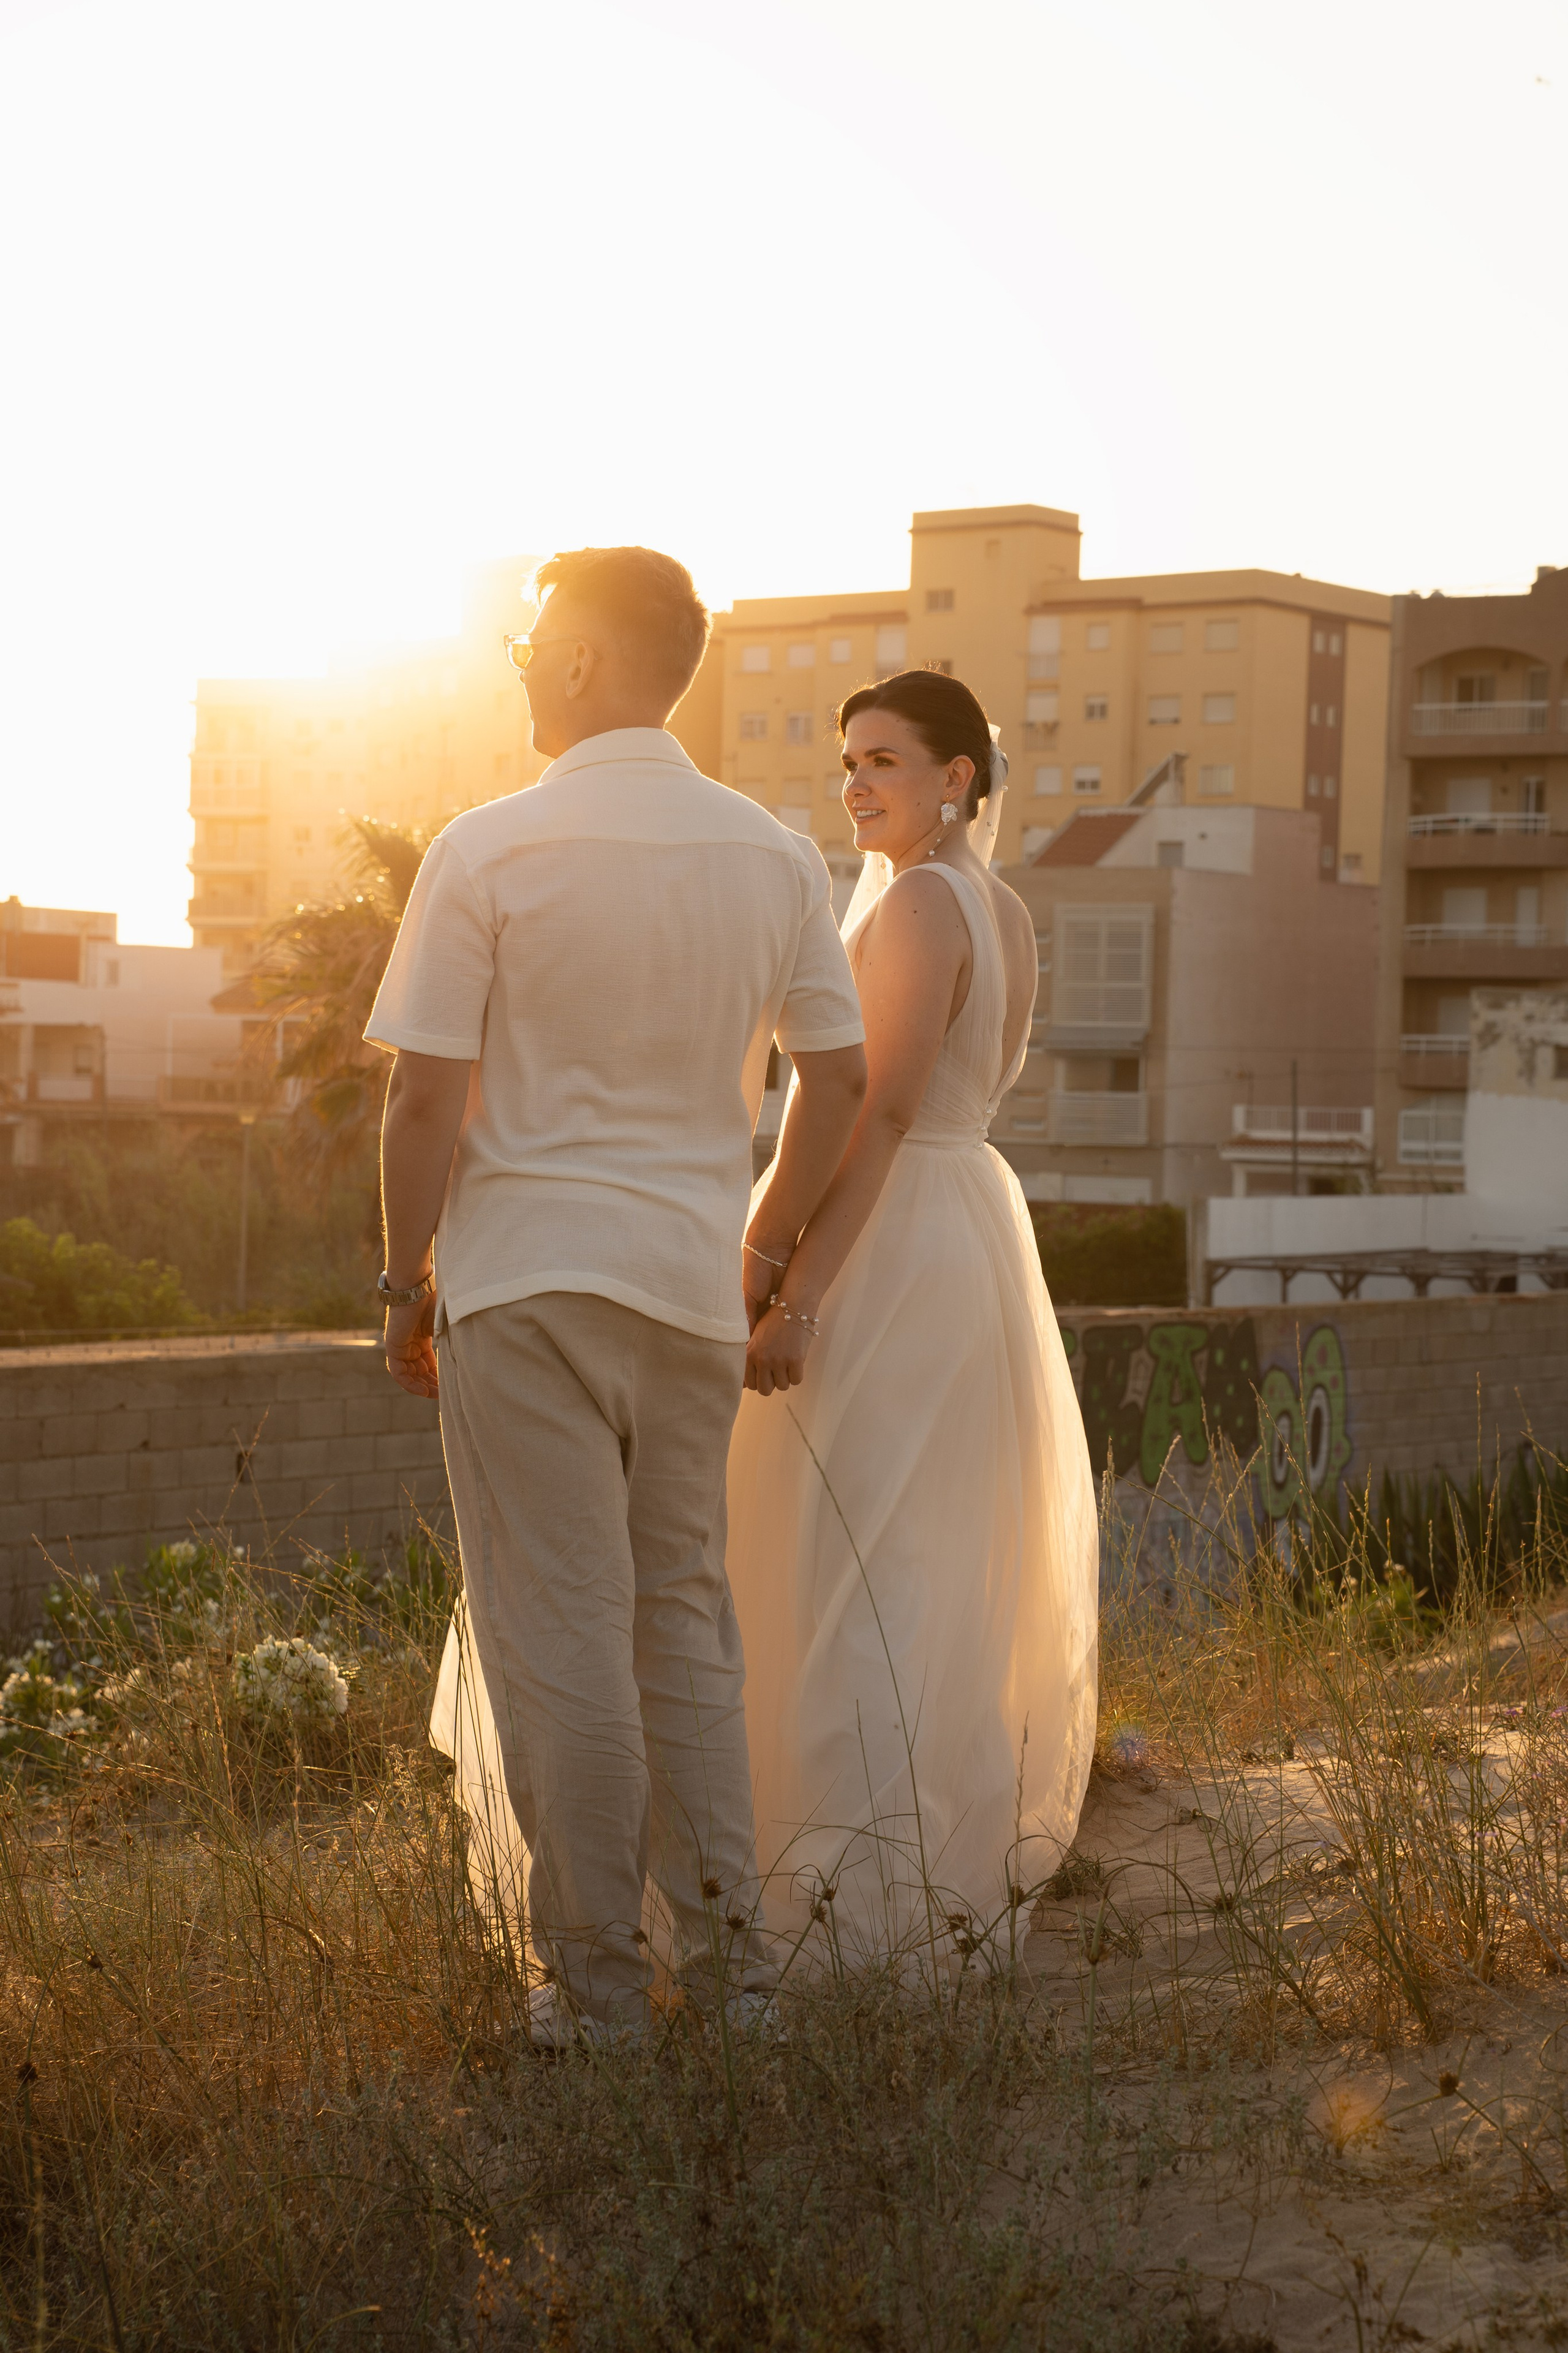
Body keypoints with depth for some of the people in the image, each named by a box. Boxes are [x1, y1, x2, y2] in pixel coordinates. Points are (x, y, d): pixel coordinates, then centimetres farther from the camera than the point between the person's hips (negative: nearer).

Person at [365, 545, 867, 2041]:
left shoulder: (488, 852, -9)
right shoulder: (775, 858, 6)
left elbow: (425, 1098, -10)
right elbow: (838, 1080, 9)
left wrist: (405, 1280, 1)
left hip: (526, 1282, -5)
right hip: (695, 1289, 5)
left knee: (561, 1635, 1)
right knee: (684, 1617, 16)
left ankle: (596, 1986, 7)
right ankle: (729, 1949, 19)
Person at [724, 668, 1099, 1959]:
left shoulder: (918, 903, -15)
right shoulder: (1006, 913, 12)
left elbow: (878, 1115, -23)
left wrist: (795, 1286, -24)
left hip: (890, 1252, -10)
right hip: (976, 1215, 10)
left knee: (861, 1564, -6)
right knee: (950, 1567, 16)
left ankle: (871, 1887, -4)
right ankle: (971, 1855, 25)